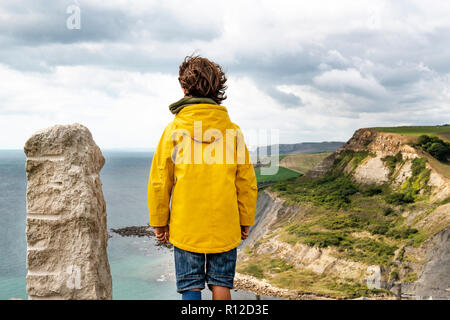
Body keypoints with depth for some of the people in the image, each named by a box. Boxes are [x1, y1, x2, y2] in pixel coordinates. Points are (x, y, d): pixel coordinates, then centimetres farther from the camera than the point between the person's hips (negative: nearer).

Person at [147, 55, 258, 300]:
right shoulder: (232, 130, -2)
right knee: (221, 285, 13)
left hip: (185, 226, -1)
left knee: (190, 287, 8)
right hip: (225, 225, 2)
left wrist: (159, 222, 7)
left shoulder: (175, 129, -6)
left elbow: (159, 181, -3)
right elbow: (246, 181, 2)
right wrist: (245, 221, 13)